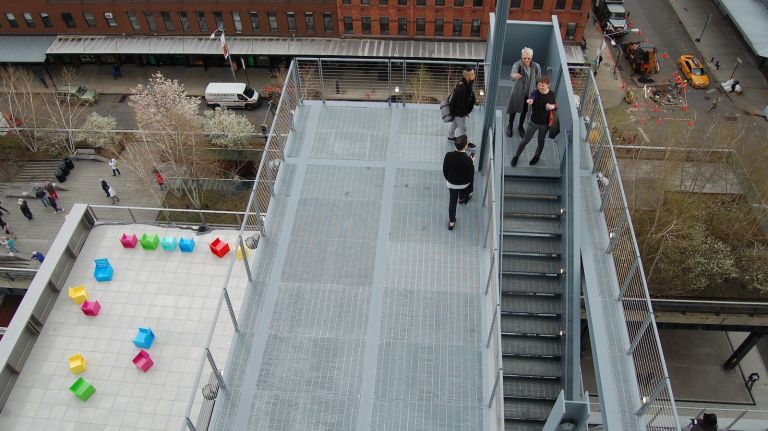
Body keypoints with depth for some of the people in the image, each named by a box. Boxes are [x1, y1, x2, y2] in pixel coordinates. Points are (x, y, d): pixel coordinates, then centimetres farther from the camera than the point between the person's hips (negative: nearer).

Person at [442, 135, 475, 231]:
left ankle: (451, 222, 33)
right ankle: (462, 198, 69)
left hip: (451, 183, 1)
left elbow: (444, 170, -8)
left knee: (452, 201, 20)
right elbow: (471, 176, -20)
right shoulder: (468, 160, -33)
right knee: (464, 190, 36)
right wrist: (470, 189, -3)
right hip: (464, 184, -1)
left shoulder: (448, 155, -25)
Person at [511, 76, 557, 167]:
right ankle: (516, 156, 27)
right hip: (534, 122, -2)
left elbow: (555, 104, 9)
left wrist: (553, 106, -17)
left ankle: (537, 156, 44)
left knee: (541, 141, 18)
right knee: (525, 140, 6)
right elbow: (532, 98, -44)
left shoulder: (552, 94, -8)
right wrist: (529, 100, -69)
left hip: (545, 123, 2)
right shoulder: (535, 93, -19)